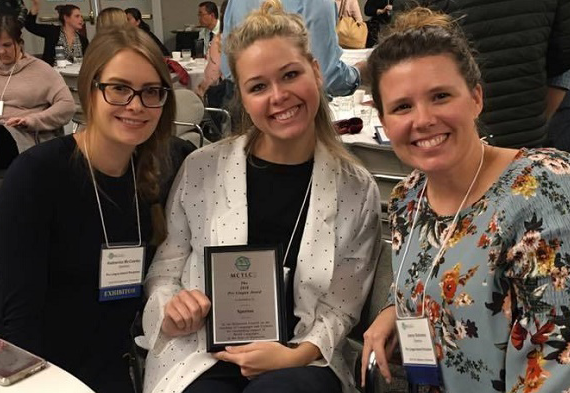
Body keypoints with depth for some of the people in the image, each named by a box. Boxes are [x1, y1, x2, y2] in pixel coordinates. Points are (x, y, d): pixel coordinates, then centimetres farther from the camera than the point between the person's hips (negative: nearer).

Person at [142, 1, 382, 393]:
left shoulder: (356, 190, 0)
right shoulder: (201, 169, -1)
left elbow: (340, 308, 2)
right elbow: (163, 271, 9)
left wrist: (298, 354, -15)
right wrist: (169, 312, -12)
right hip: (199, 359, 1)